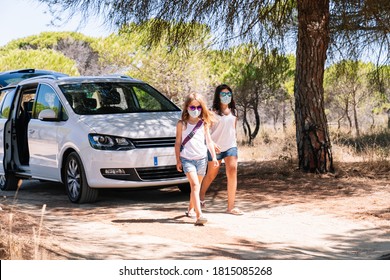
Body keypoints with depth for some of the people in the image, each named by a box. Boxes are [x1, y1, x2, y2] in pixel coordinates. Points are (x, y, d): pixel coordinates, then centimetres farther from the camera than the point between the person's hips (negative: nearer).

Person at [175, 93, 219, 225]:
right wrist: (178, 160, 1)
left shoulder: (204, 124, 7)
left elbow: (209, 141, 11)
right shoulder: (182, 124, 1)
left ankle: (191, 209, 34)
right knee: (195, 185, -17)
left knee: (196, 186, 12)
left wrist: (214, 156, 4)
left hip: (201, 158, 3)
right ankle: (199, 215, -26)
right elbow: (178, 143, 4)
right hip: (187, 158, -3)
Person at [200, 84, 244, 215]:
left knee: (232, 173, -11)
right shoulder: (213, 112, -5)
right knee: (211, 174, 10)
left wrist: (235, 143, 14)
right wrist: (211, 143, -20)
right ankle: (201, 197, 38)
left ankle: (231, 206, -10)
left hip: (230, 146, 3)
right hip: (216, 148, -3)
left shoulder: (233, 112, 10)